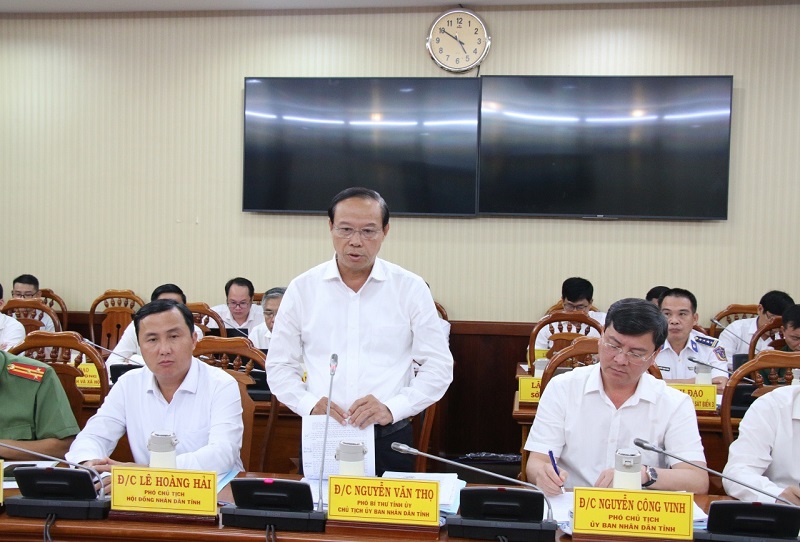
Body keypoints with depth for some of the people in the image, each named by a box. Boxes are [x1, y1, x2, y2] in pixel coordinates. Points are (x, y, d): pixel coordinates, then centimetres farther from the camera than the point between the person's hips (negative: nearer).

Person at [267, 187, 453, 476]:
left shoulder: (410, 288, 0)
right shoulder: (302, 288, 3)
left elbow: (438, 366, 0)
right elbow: (279, 365, 7)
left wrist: (392, 408, -14)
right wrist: (310, 404, -11)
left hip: (388, 440, 0)